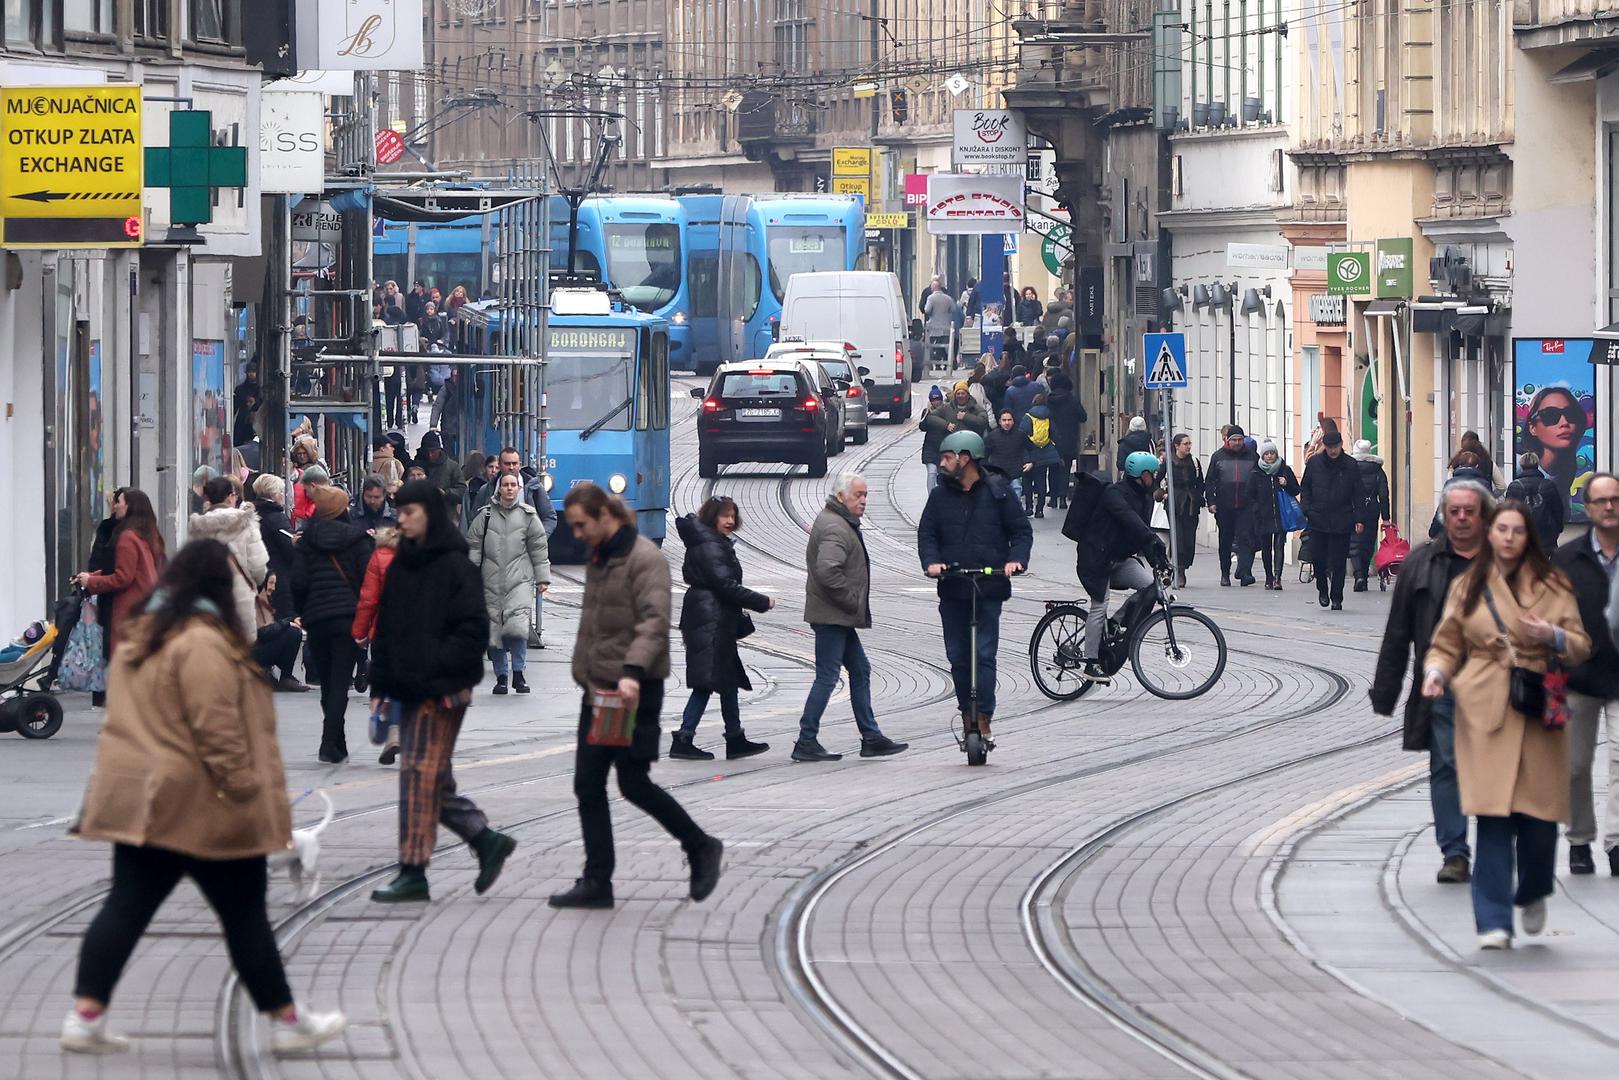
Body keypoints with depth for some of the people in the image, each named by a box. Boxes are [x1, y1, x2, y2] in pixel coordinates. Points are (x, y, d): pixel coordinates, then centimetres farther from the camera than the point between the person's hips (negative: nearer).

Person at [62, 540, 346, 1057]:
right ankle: (287, 1022, 11)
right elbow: (216, 730, -22)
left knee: (127, 907, 5)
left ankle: (86, 1016, -3)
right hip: (198, 805, -8)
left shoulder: (139, 639, 13)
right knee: (245, 915, 2)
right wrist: (247, 793, -17)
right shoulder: (204, 643, -18)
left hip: (139, 797, 8)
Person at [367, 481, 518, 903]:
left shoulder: (456, 567, -8)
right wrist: (381, 686, 10)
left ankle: (413, 872, -5)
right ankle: (487, 840, 20)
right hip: (410, 690, 8)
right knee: (432, 779, 9)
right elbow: (385, 628, 16)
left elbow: (472, 630, -12)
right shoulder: (400, 567, 14)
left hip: (442, 690, -8)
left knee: (421, 773, -8)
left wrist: (439, 669, -19)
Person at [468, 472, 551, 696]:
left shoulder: (528, 516, 6)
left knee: (517, 627, -17)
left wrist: (542, 578, 8)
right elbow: (473, 546, 8)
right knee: (494, 631, 2)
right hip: (491, 583, 2)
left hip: (520, 581, -2)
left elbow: (539, 550, 10)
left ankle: (518, 674, -6)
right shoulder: (485, 516, 7)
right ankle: (501, 676, 13)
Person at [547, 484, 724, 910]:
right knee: (588, 785, 4)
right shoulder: (597, 560, 15)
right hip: (597, 691, 9)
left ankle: (701, 847, 14)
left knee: (634, 783, -5)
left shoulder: (644, 559, -13)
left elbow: (654, 623, -24)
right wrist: (585, 675, 16)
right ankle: (597, 882, 7)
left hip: (634, 691, -9)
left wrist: (633, 672, -37)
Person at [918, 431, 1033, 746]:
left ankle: (983, 720, -10)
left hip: (989, 587, -4)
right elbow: (927, 533, 7)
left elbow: (1021, 531, 2)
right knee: (958, 655, 6)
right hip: (952, 588, 4)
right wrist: (932, 561, -12)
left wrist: (1016, 560, -16)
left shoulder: (998, 491, 1)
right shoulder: (941, 495, 10)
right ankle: (967, 714, 18)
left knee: (985, 654, -10)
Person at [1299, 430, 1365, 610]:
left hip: (1341, 522, -1)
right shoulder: (1314, 463, 5)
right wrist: (1307, 509, -2)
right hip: (1318, 521, 1)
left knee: (1338, 562, -1)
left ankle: (1336, 598, 9)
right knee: (1319, 559, 1)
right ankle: (1323, 591, 23)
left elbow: (1358, 494, 3)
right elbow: (1304, 488, 13)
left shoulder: (1350, 465, 1)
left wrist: (1359, 519, -5)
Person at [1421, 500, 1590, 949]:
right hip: (1485, 712, -1)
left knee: (1539, 816, -2)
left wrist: (1553, 636, -12)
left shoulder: (1553, 585, 9)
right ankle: (1494, 923, -7)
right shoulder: (1467, 587, 10)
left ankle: (1532, 895, 29)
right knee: (1493, 817, -10)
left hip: (1539, 714, 1)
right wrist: (1436, 673, -7)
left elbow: (1581, 646, 8)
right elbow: (1446, 646, 14)